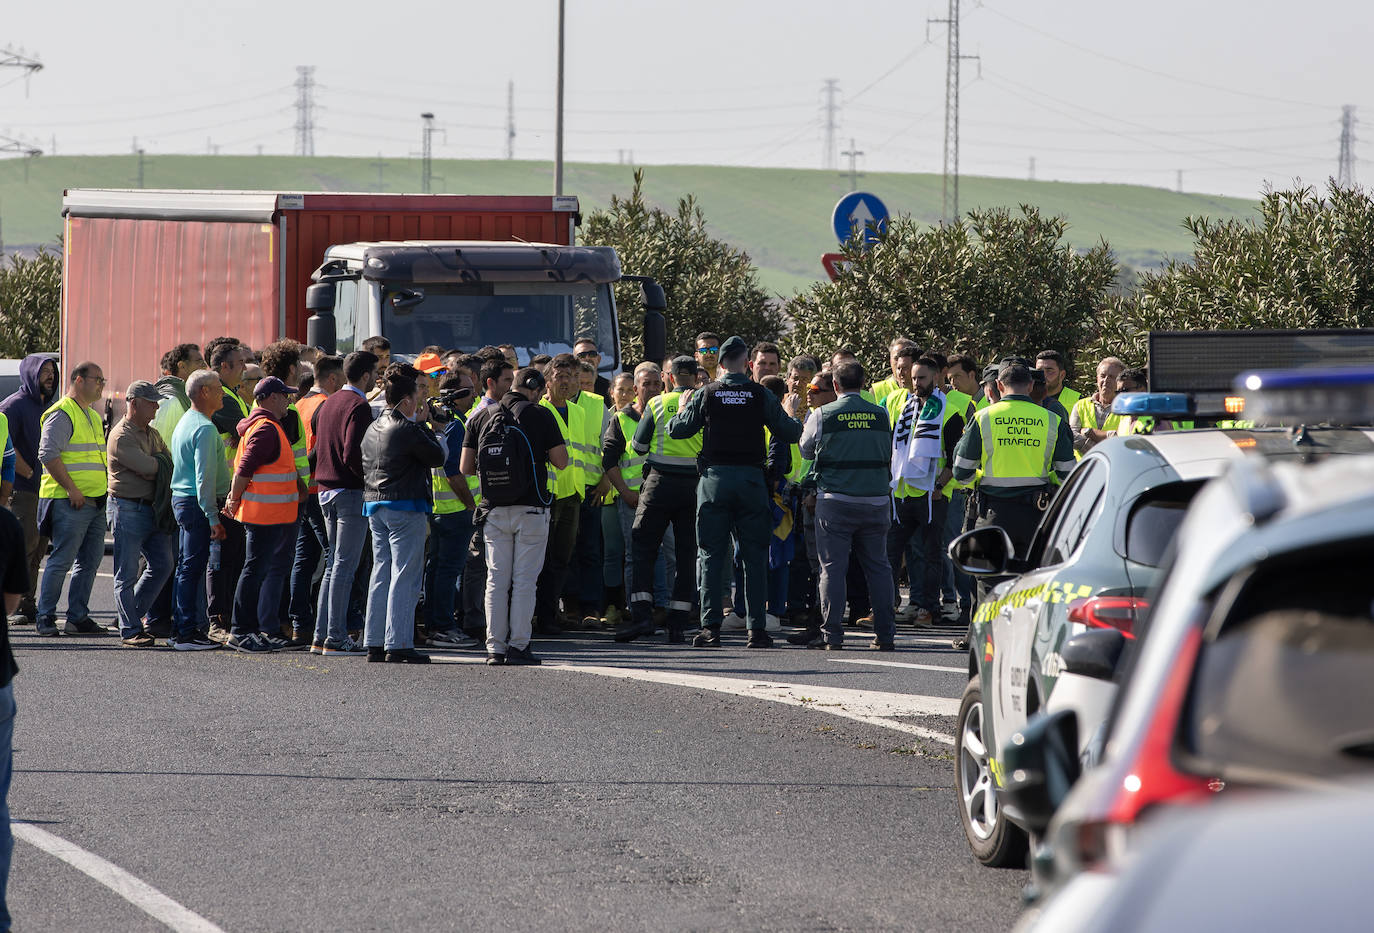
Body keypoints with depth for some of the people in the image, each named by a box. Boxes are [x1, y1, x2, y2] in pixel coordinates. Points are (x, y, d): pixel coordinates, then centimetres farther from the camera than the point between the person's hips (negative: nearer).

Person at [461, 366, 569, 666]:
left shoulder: (481, 417, 6)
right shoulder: (539, 415, -4)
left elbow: (466, 467, 5)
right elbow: (561, 461, -6)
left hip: (493, 509, 3)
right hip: (531, 508, -3)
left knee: (496, 580, 7)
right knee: (524, 579, 2)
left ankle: (495, 648, 4)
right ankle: (518, 646, 0)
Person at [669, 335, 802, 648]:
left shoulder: (706, 394, 0)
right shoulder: (761, 395, -1)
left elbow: (677, 430, 6)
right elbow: (790, 433, 2)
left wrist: (682, 410, 28)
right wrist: (795, 419, 25)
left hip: (715, 478, 0)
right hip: (751, 478, 0)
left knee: (712, 555, 3)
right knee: (754, 557, 5)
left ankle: (711, 627, -4)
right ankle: (757, 628, 0)